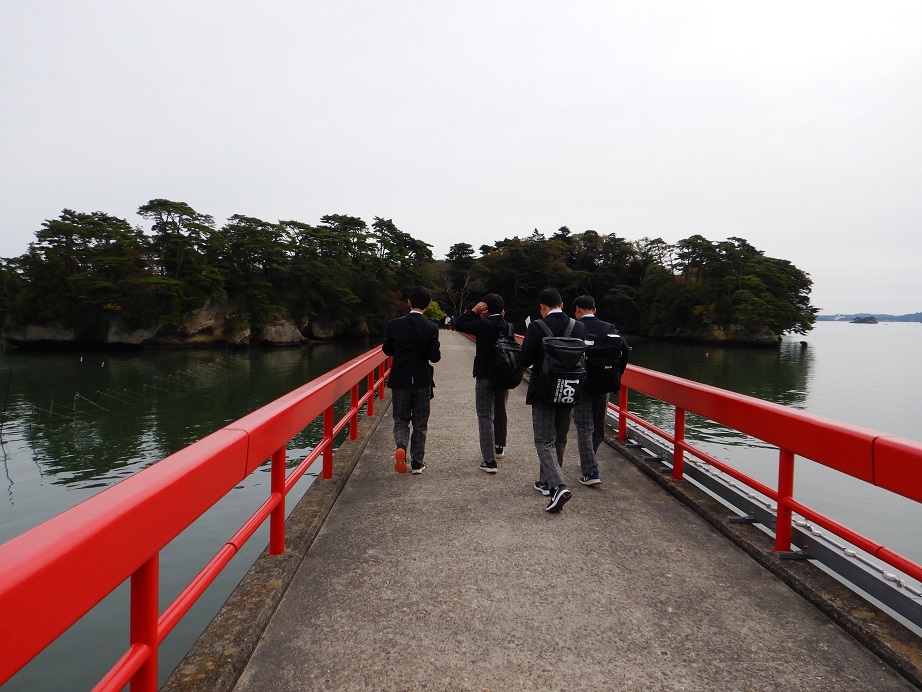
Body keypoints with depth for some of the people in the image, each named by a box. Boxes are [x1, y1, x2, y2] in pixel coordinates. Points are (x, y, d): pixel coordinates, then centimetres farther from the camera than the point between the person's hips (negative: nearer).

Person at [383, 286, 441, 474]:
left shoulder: (394, 324, -7)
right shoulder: (431, 327, -11)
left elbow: (387, 350, 2)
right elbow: (434, 357, -11)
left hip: (399, 380, 1)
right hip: (422, 381, -1)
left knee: (400, 420, 13)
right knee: (420, 423, 11)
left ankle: (400, 447, -14)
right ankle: (417, 462, 15)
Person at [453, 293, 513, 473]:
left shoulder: (484, 324, -15)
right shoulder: (507, 325, 2)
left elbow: (458, 325, -14)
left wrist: (473, 311, -6)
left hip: (485, 376, -6)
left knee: (485, 417, -4)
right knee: (500, 412, 23)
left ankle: (489, 460, -10)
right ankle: (499, 447, 42)